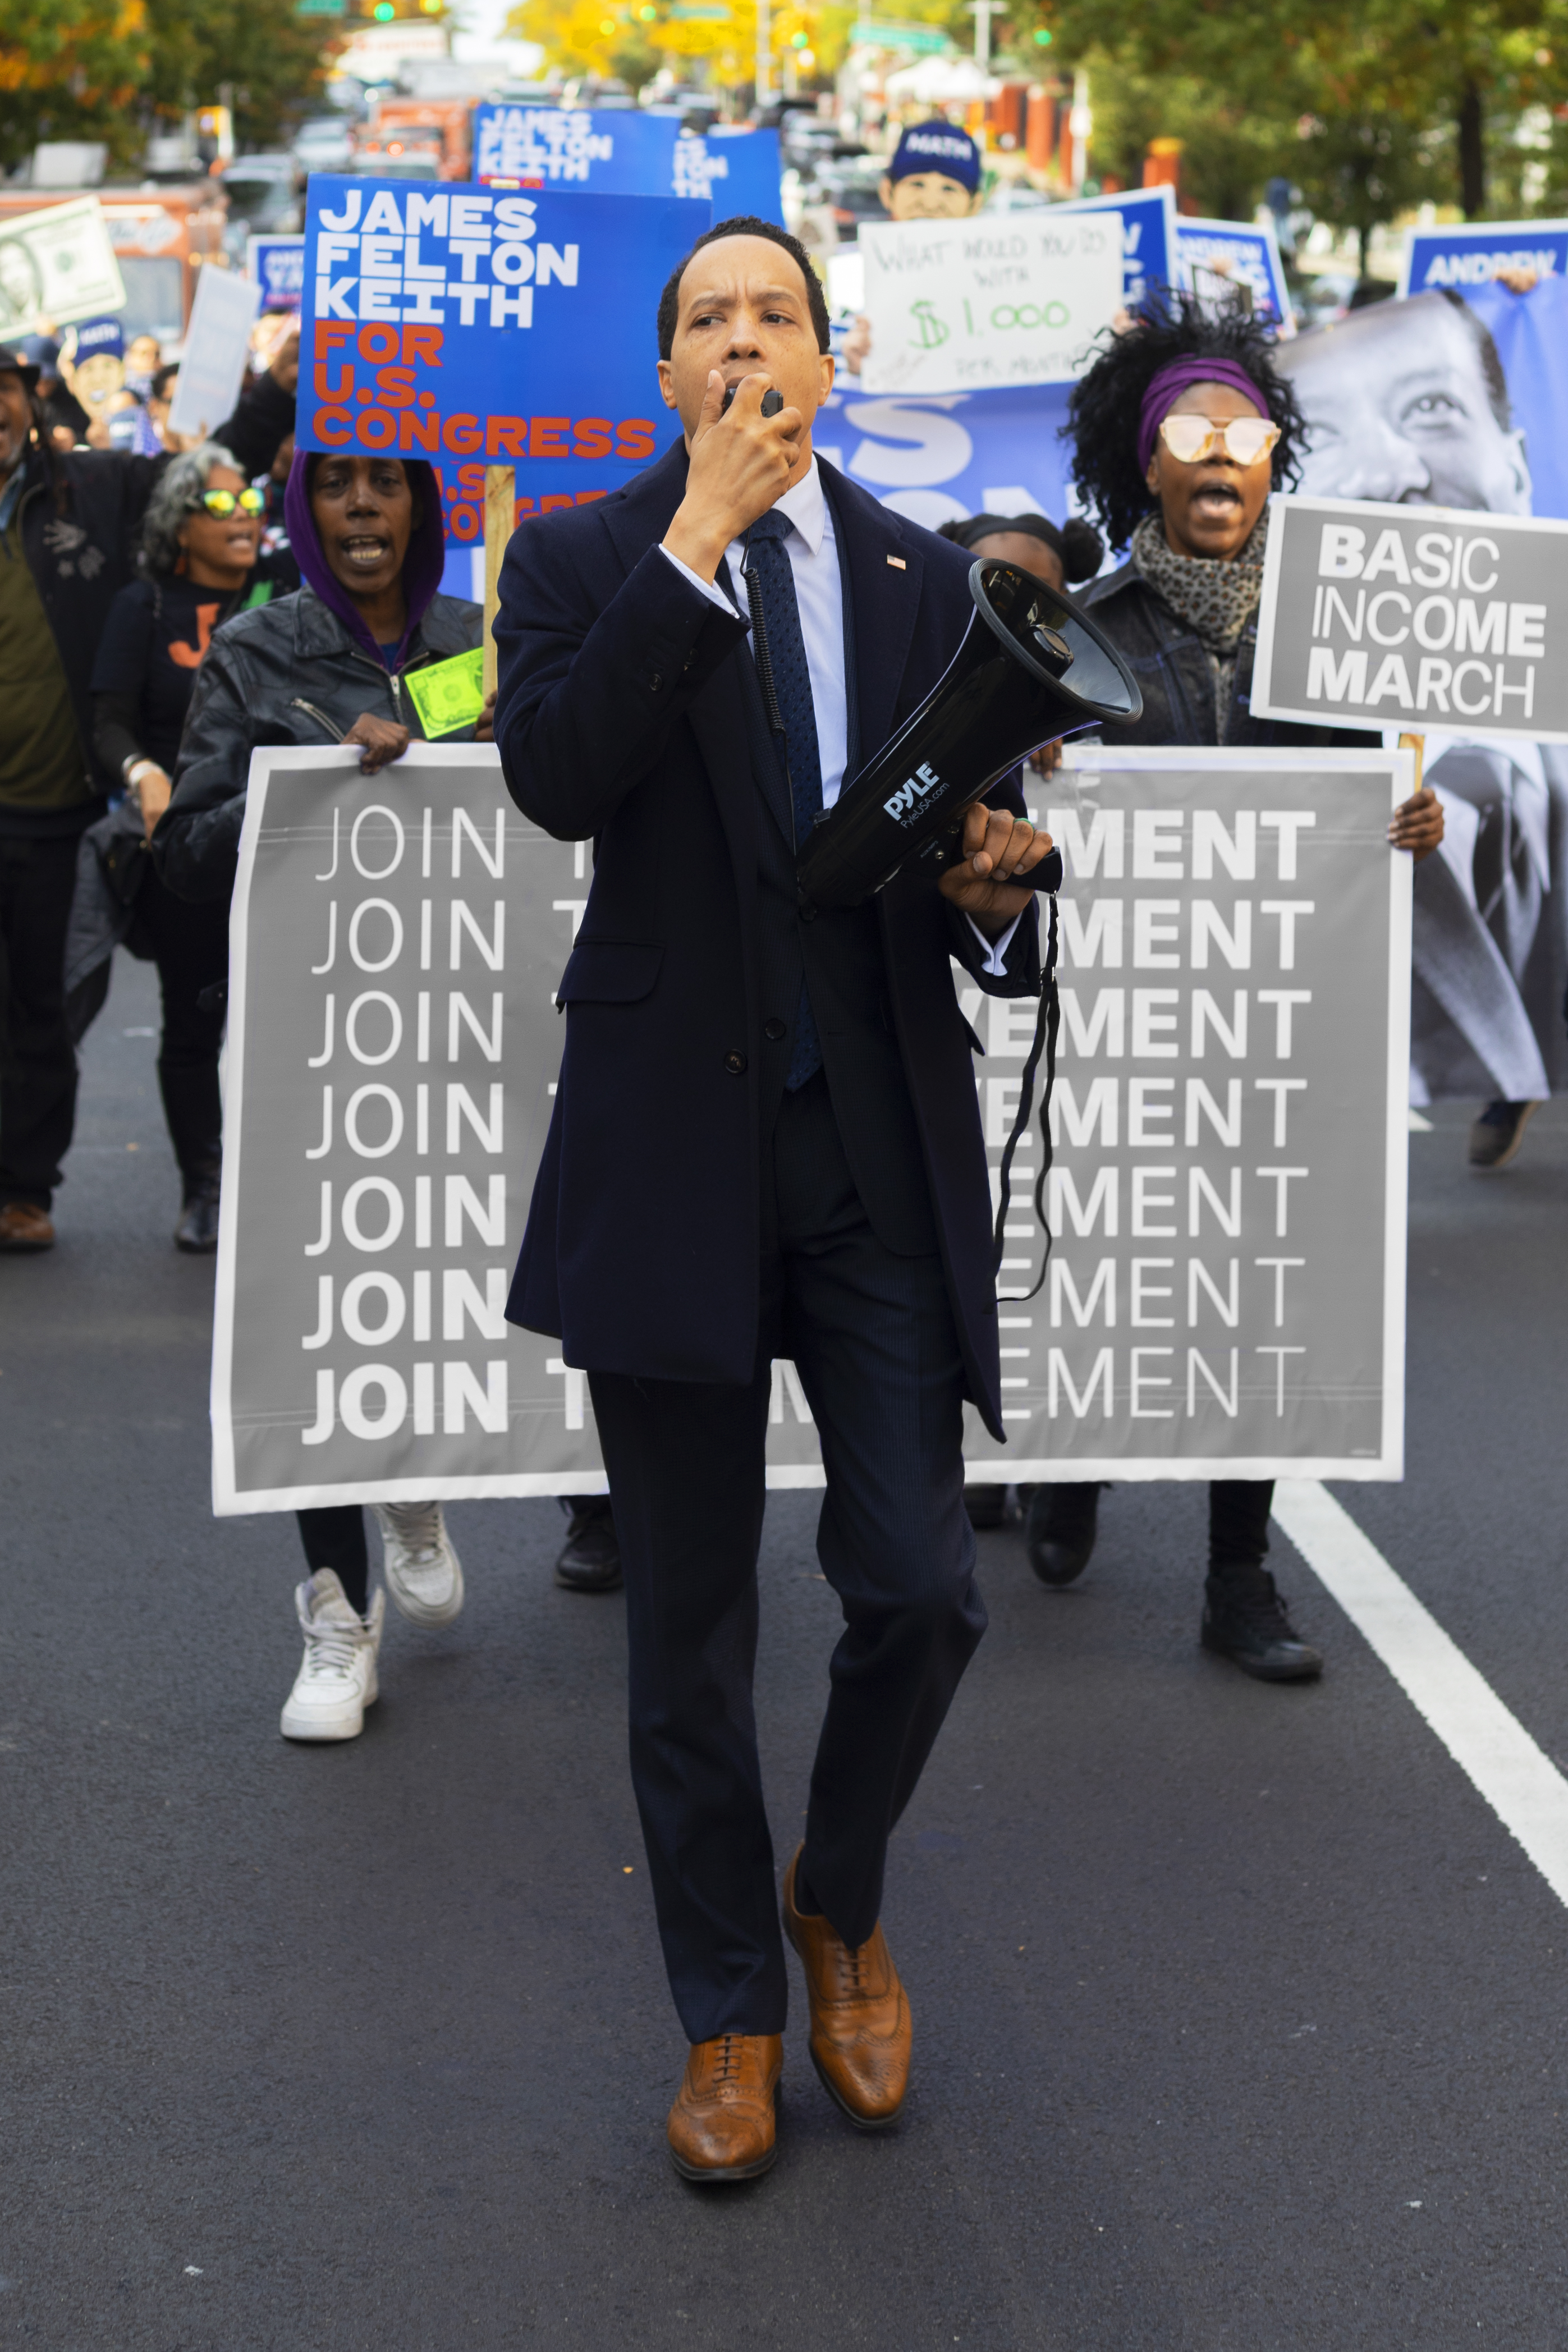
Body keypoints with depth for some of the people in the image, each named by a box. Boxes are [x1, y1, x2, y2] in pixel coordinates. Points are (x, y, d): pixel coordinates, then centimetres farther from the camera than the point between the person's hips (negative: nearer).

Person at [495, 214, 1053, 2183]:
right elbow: (553, 777, -18)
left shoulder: (924, 581, 10)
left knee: (919, 1588, -2)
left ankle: (841, 1904, 29)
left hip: (884, 1147, 2)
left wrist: (991, 881, -10)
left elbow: (985, 840, 14)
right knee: (690, 1630, 8)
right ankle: (729, 2011, 27)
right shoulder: (582, 559, 1)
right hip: (676, 1147, -2)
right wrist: (701, 532, -16)